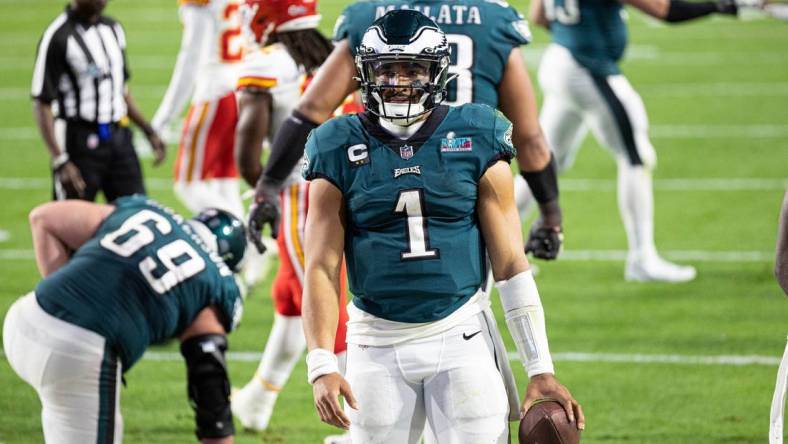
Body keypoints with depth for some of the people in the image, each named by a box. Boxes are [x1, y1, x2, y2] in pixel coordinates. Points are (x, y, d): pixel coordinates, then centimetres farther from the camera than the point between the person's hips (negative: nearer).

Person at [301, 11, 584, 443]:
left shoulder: (474, 143, 1)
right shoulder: (342, 152, 1)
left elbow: (511, 265, 3)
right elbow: (322, 268, -2)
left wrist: (540, 369, 0)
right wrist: (321, 366, -14)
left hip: (461, 337, 0)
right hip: (379, 344, 1)